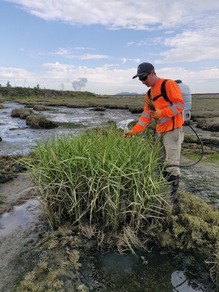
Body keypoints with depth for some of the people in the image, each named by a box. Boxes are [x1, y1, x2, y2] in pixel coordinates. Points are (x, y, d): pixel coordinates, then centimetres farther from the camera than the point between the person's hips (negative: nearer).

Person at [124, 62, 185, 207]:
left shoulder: (169, 84, -8)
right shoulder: (149, 94, 16)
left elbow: (180, 104, -13)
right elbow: (146, 116, 13)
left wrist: (162, 113, -21)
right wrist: (134, 131, 4)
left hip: (173, 130, -8)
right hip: (160, 132, 8)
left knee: (172, 164, -6)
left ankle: (173, 195, 5)